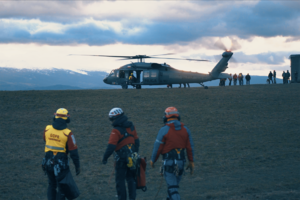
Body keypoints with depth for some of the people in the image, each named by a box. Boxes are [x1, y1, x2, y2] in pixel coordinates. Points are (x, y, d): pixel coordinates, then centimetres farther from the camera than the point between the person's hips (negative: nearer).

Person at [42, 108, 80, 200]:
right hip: (61, 164, -4)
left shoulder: (47, 129, -5)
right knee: (62, 187, 8)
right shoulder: (68, 133, -17)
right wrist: (77, 166, -3)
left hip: (48, 162, 4)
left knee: (51, 185, 22)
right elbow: (74, 152, -13)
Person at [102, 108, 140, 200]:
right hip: (132, 156, 6)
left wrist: (105, 158, -12)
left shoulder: (116, 131, -17)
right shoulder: (131, 126, 4)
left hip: (122, 157, -6)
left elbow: (111, 146, -20)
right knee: (131, 178, 16)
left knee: (120, 179, 6)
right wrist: (135, 152, 22)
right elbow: (136, 141, 11)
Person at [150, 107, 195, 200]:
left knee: (172, 188, -4)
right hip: (181, 161, 5)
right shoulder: (185, 129, 4)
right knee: (174, 184, 21)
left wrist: (152, 160, 5)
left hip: (169, 161, -5)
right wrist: (191, 162, 10)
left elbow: (157, 147, -8)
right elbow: (190, 147, 4)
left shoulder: (164, 130, -11)